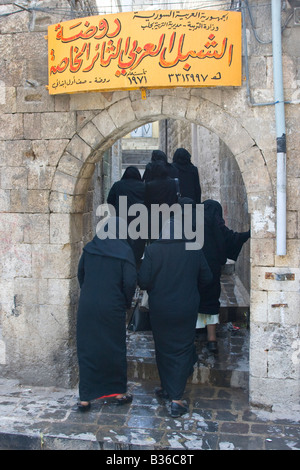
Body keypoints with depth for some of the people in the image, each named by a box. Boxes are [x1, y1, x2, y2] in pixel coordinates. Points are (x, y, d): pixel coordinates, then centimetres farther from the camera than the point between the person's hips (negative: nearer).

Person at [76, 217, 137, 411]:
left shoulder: (89, 248, 1)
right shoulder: (124, 251, -10)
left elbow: (80, 274, 10)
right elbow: (130, 282, -12)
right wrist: (126, 303, 5)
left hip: (87, 306, 3)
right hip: (112, 308, -3)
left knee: (87, 350, 10)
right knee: (114, 349, 13)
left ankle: (85, 397, 17)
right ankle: (117, 392, 27)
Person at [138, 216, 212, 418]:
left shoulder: (152, 250, -12)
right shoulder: (195, 250, -6)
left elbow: (143, 282, -12)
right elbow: (206, 278, 1)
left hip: (160, 309, 0)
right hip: (187, 309, 0)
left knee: (163, 350, 17)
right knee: (183, 350, 10)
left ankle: (167, 388, 33)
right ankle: (176, 398, 11)